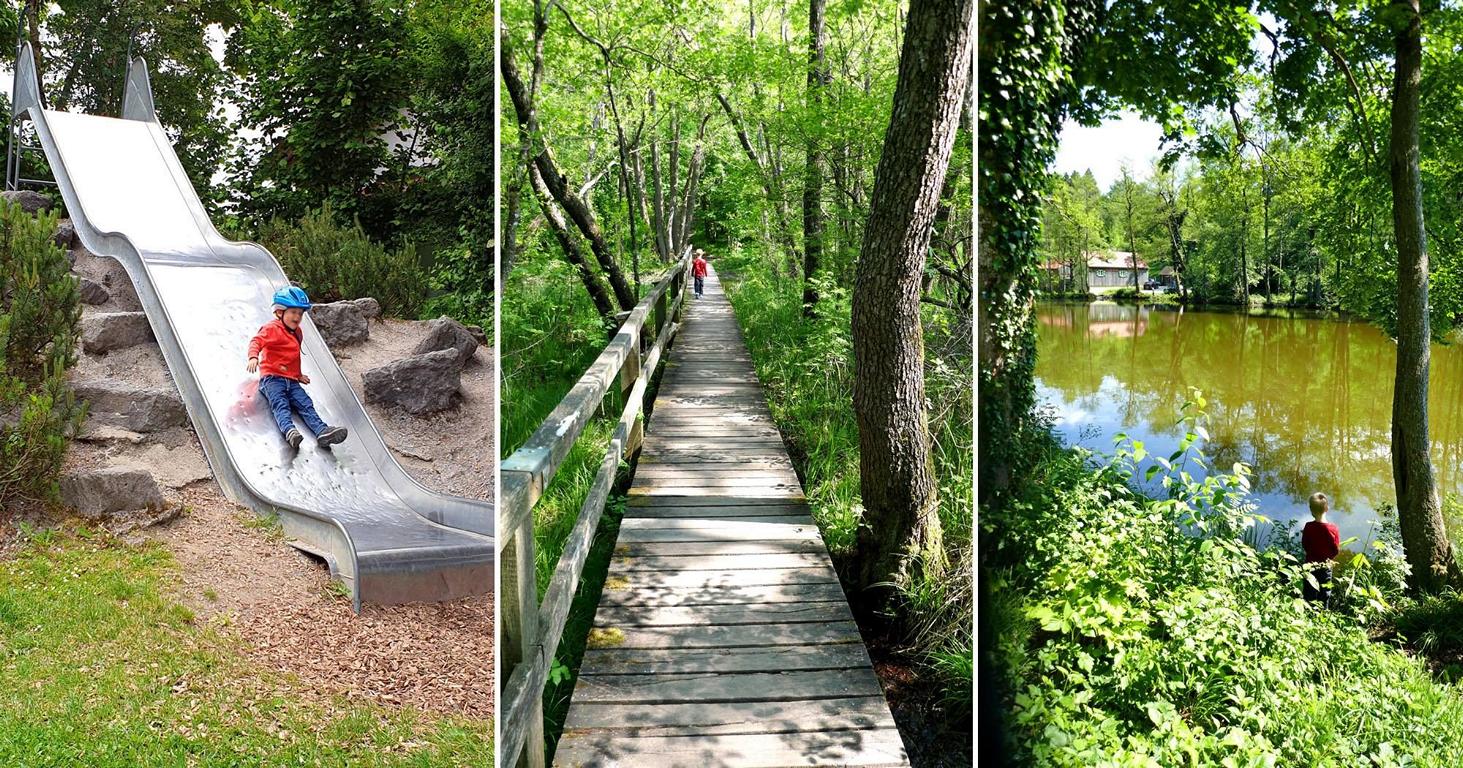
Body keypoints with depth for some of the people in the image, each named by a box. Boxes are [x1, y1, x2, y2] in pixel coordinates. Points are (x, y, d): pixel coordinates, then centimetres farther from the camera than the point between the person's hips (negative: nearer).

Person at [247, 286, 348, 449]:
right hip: (272, 378, -6)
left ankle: (322, 431, -35)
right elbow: (256, 341, -21)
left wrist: (299, 375, 36)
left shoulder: (297, 332, 22)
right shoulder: (272, 329, -3)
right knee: (281, 405, -29)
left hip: (291, 380, 6)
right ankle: (289, 430, -54)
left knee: (306, 405, -16)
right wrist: (253, 357, -40)